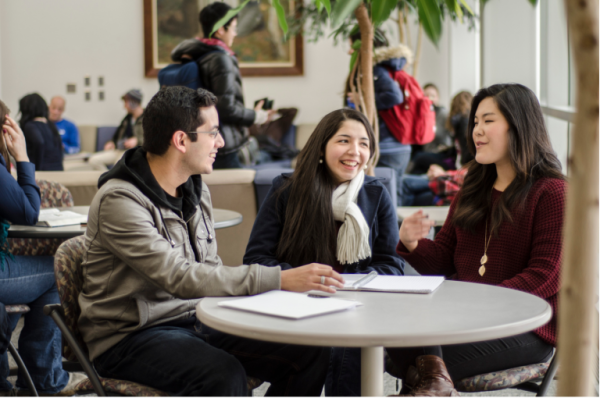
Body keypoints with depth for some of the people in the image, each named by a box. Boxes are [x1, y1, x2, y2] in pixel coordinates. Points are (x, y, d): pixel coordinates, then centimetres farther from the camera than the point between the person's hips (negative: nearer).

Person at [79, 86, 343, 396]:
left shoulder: (196, 190, 9)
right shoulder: (119, 200, -18)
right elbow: (181, 279, -28)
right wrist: (281, 279, -31)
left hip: (196, 322, 8)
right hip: (132, 336, -7)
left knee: (311, 353, -10)